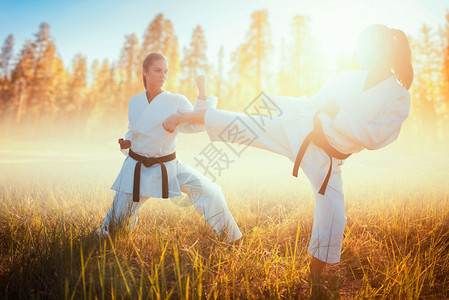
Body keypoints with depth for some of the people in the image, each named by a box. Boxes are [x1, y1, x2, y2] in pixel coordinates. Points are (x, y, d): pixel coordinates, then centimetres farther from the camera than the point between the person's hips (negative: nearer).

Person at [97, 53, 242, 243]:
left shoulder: (176, 101, -7)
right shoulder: (134, 102, 3)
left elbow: (197, 124, -20)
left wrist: (202, 93, -28)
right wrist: (127, 142, -4)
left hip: (168, 168, -2)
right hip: (136, 168, 2)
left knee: (209, 191, -18)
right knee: (117, 219, 10)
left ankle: (232, 241, 0)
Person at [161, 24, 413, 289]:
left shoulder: (399, 98, -7)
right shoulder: (348, 78, 2)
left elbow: (375, 138, -19)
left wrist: (338, 115, -22)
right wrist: (273, 100, 4)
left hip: (327, 160, -1)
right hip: (299, 133, 2)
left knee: (333, 220, -1)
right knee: (243, 125, -4)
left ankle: (316, 277, 23)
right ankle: (184, 116, 16)